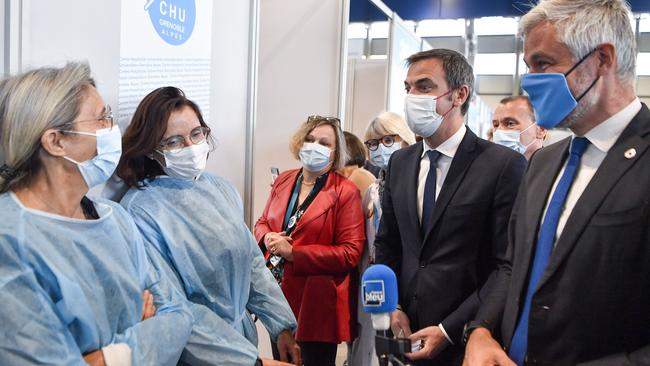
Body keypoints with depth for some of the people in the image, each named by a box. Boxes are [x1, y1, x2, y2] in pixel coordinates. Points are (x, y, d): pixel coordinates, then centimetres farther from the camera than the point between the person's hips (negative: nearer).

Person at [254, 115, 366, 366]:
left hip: (316, 303, -5)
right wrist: (267, 238, -8)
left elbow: (351, 253, -17)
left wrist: (293, 253, -20)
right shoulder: (283, 181, 6)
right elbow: (262, 223, 17)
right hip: (278, 294, 6)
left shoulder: (345, 192, -12)